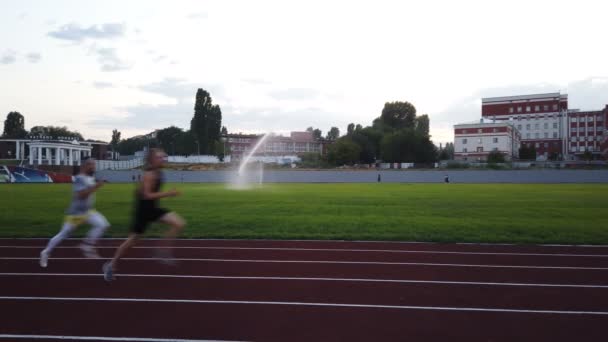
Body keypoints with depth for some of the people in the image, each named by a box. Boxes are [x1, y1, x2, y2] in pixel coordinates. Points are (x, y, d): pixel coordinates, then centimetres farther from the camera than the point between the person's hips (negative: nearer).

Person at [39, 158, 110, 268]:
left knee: (102, 224, -11)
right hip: (76, 212, -7)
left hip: (87, 211, 7)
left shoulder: (91, 178, 8)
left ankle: (87, 246, 1)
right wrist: (96, 186, -33)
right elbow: (81, 195, -31)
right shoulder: (80, 178, -19)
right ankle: (46, 252, 26)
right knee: (63, 234, 5)